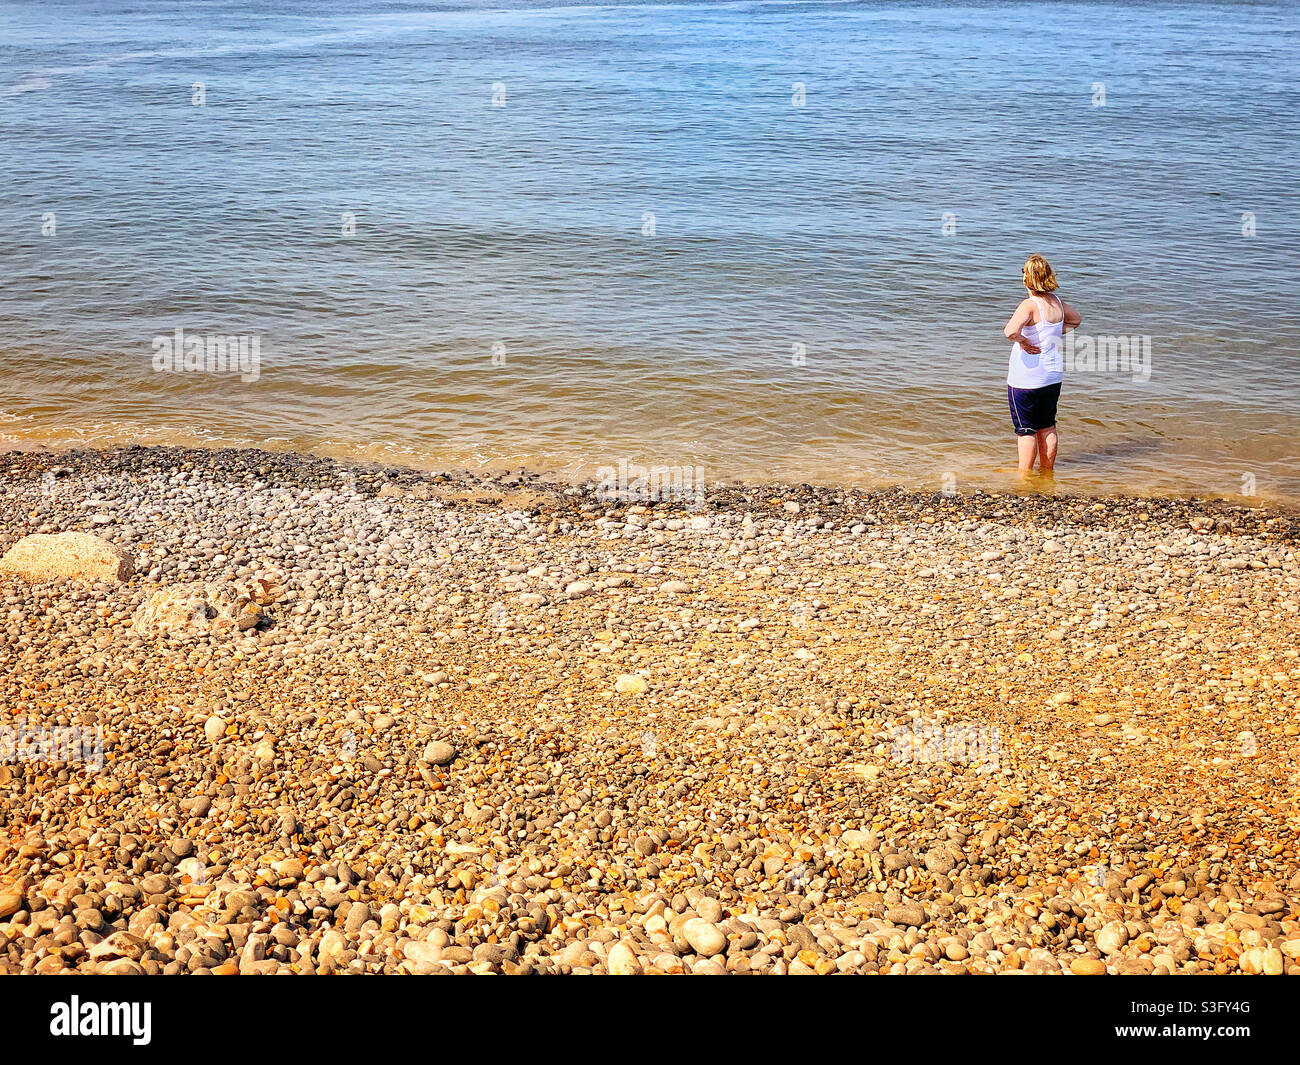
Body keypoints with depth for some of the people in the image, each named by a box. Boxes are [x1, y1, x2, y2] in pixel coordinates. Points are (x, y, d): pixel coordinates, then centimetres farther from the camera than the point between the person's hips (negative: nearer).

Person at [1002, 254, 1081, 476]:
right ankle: (1047, 473, 27)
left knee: (1026, 431, 2)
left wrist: (1023, 342, -17)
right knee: (1047, 427, 18)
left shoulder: (1030, 305, -20)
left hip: (1026, 378, -7)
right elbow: (1076, 320, 24)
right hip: (1053, 375, 7)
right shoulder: (1057, 302, 3)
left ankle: (1024, 477, 8)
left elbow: (1010, 331, -36)